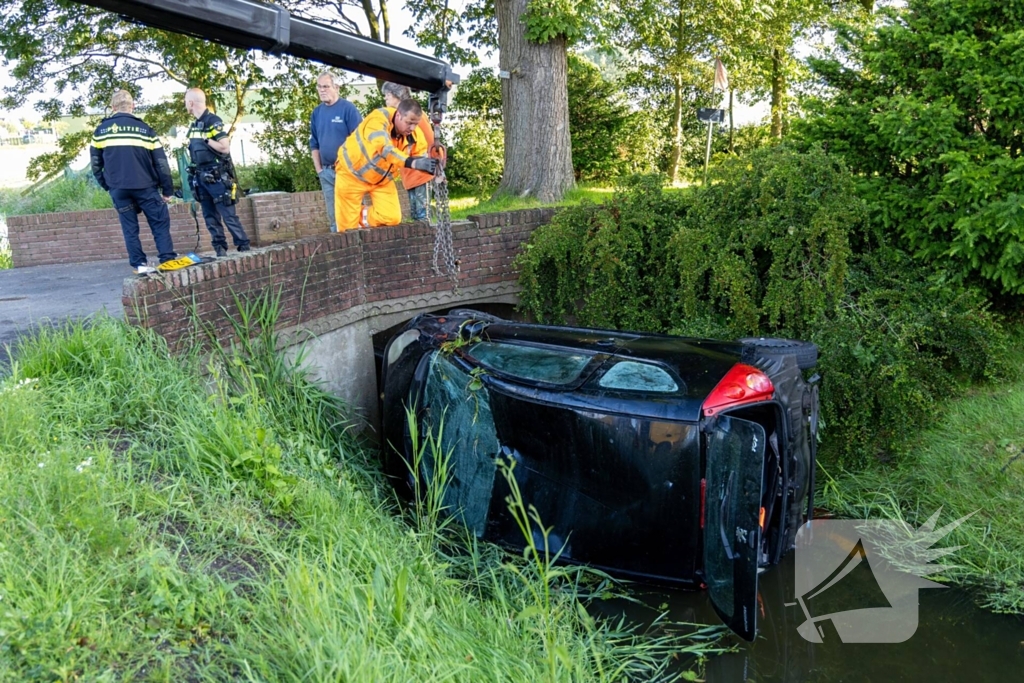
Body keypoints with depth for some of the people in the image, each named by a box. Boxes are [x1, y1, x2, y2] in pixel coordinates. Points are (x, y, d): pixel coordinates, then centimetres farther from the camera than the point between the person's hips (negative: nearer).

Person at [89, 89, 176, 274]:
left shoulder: (101, 130, 7)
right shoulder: (144, 129, 1)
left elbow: (95, 163, 9)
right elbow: (161, 162, 0)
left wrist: (105, 184, 20)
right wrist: (167, 189, 5)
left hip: (117, 189, 2)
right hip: (145, 186, -2)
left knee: (130, 227, 9)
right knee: (160, 223, 5)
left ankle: (139, 264, 7)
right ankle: (168, 259, -2)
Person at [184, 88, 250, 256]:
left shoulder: (213, 121, -10)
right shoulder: (194, 125, 13)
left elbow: (225, 147, -17)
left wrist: (206, 139, -16)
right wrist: (194, 176, 15)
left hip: (216, 176, -8)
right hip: (201, 177, 8)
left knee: (228, 215, -8)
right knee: (210, 217, 7)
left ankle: (244, 247, -3)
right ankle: (220, 249, 11)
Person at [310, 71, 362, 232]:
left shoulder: (348, 108, -6)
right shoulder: (316, 113, 11)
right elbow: (314, 144, 17)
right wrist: (319, 169, 10)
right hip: (326, 172, 5)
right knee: (333, 215, 10)